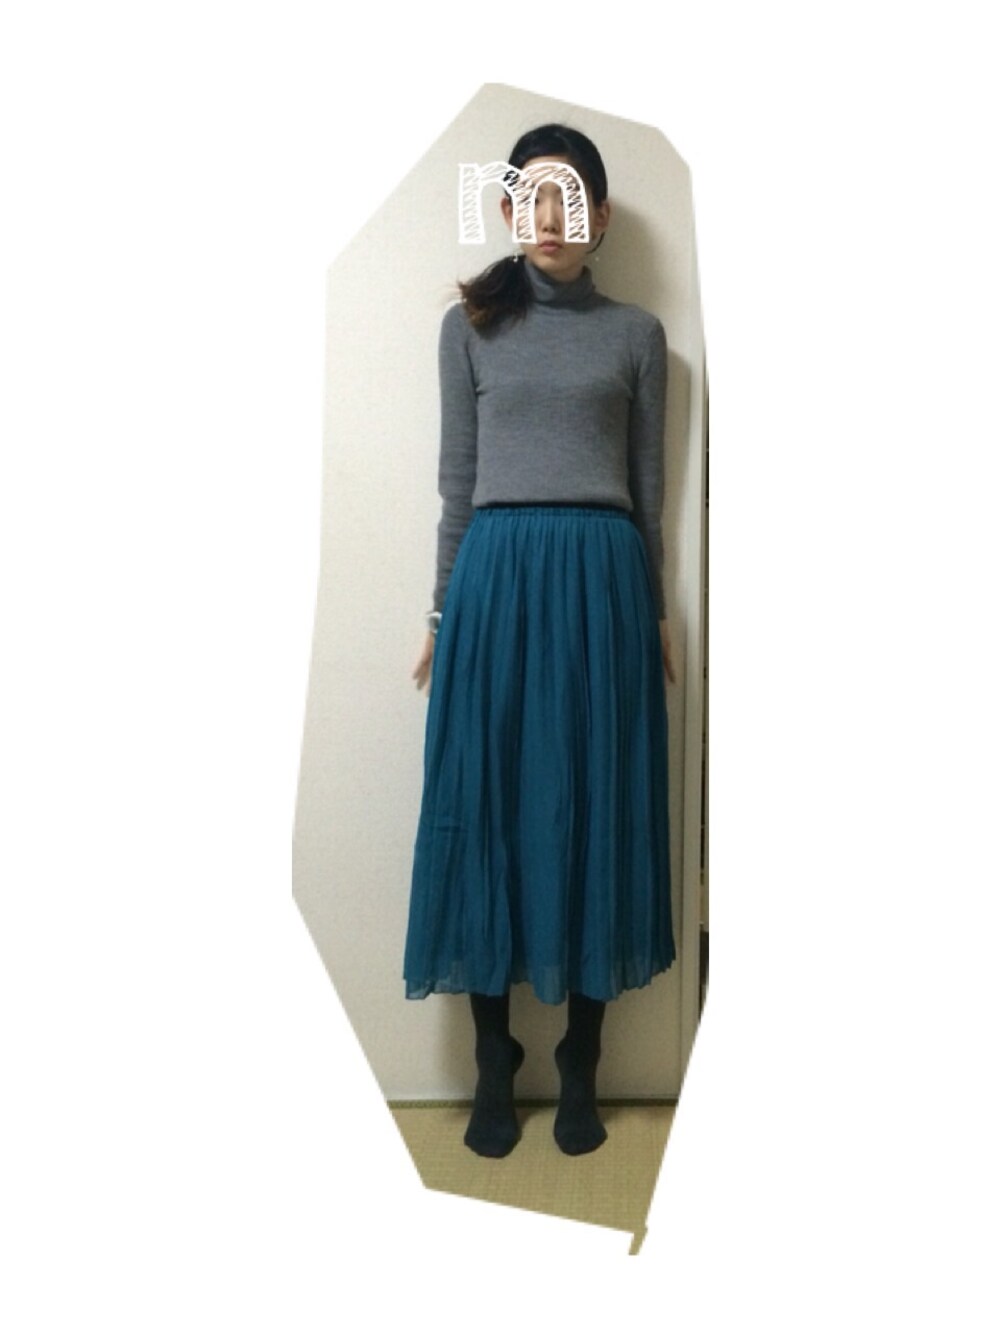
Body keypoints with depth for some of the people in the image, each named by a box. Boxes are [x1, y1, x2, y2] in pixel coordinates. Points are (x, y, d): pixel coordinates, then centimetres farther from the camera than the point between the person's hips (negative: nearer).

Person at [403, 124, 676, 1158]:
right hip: (497, 575, 0)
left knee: (596, 808, 2)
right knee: (488, 804, 1)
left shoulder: (636, 333, 12)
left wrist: (657, 611, 7)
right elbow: (457, 478, 9)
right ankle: (493, 1065, 16)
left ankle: (580, 1067, 17)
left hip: (602, 578, 0)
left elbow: (649, 485, 11)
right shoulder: (470, 326, 12)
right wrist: (444, 609, 5)